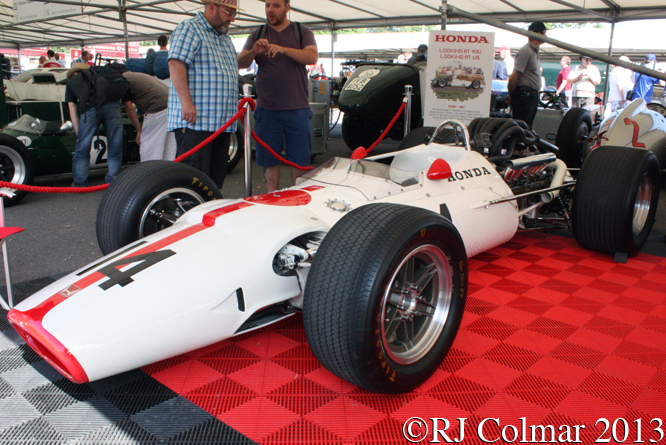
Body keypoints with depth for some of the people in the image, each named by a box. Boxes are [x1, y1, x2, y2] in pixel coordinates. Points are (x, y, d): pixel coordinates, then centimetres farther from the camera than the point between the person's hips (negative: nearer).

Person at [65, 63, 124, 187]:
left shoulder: (71, 82, 31)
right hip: (112, 104, 2)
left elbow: (72, 111, 23)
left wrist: (79, 133, 24)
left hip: (90, 108, -1)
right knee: (115, 149, 11)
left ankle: (80, 184, 18)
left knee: (82, 149, 12)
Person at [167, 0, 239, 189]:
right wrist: (186, 102, -24)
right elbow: (175, 64, -16)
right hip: (194, 120, -9)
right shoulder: (189, 28, -3)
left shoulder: (225, 37, 25)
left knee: (217, 176, 10)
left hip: (222, 123, 9)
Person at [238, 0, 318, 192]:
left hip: (297, 108, -1)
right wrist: (253, 52, -20)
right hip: (267, 109, 1)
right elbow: (241, 63, 2)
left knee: (300, 159, 1)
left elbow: (312, 57, -9)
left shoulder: (302, 32, 9)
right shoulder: (257, 34, 12)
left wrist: (284, 49, -22)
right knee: (269, 158, 4)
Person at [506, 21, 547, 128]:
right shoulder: (526, 51, -13)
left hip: (532, 95, 10)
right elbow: (514, 77, -18)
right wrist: (511, 95, -9)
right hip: (524, 95, -10)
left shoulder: (534, 51, 19)